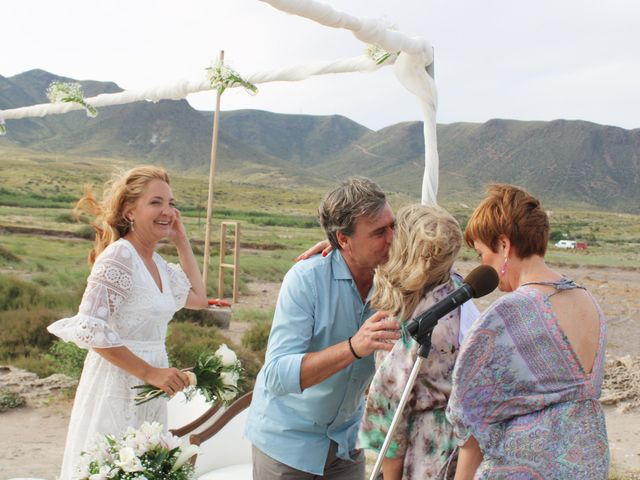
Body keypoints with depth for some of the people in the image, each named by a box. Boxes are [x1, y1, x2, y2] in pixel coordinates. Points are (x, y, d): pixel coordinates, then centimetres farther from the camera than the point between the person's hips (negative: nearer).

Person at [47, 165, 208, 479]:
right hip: (117, 385, -8)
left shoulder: (157, 262, 8)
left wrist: (181, 241, 13)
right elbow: (90, 329, -21)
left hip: (149, 392, 8)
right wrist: (149, 372, -21)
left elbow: (198, 299, 20)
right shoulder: (119, 256, -17)